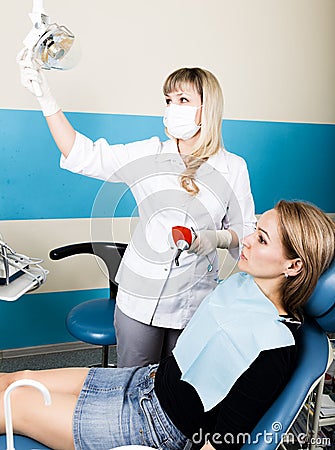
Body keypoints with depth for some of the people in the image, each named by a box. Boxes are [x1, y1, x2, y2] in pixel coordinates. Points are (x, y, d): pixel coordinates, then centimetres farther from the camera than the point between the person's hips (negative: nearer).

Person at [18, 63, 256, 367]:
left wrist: (215, 238, -18)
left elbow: (246, 231, 3)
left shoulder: (232, 168, -3)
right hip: (139, 296, 1)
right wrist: (46, 98, -9)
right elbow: (82, 155, -4)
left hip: (193, 302, 0)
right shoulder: (149, 154, -2)